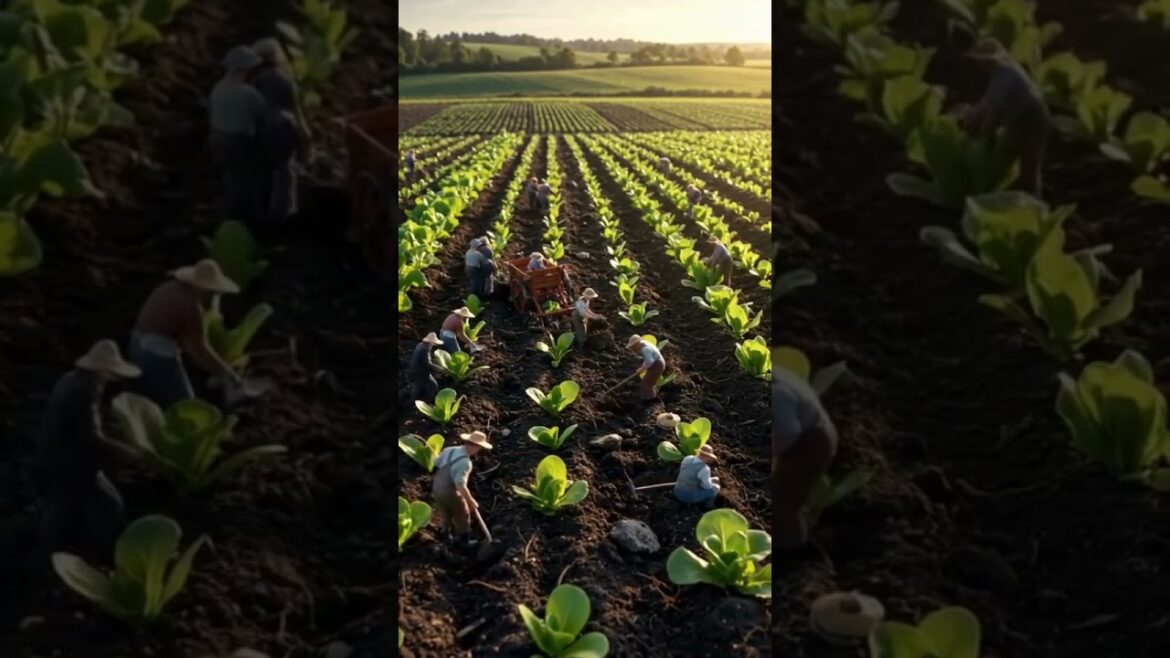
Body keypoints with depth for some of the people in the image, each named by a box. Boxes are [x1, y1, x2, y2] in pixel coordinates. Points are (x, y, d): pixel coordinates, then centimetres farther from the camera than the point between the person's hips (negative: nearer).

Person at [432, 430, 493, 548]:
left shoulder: (449, 450, -5)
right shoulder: (465, 462, -29)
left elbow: (436, 464, 8)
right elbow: (460, 485, -31)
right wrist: (471, 500, -20)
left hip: (437, 488, 7)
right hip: (450, 492, -7)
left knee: (445, 515, 29)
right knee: (462, 516, 18)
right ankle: (463, 540, 34)